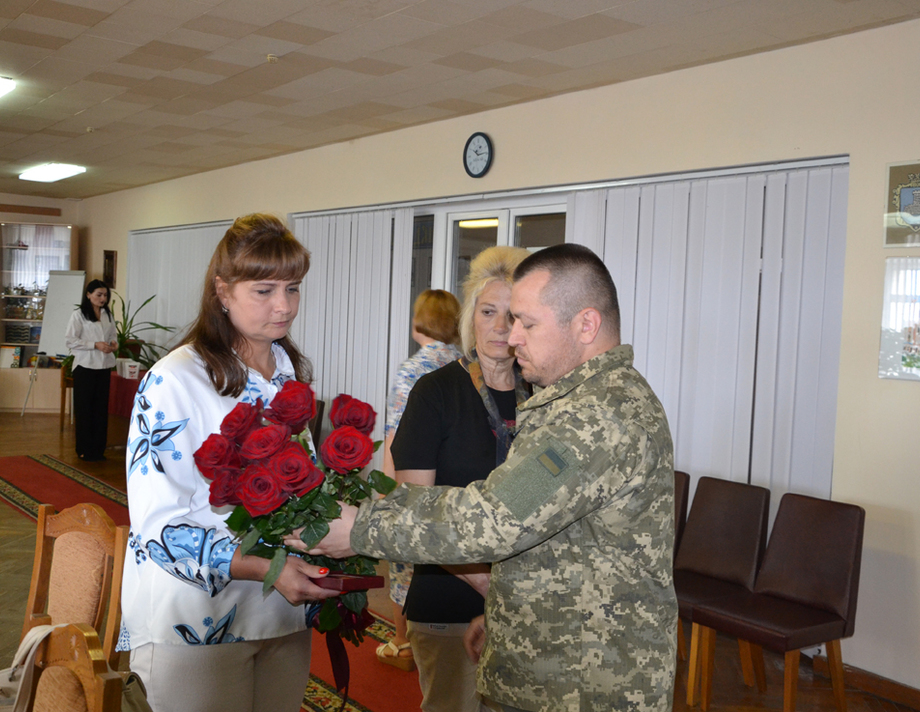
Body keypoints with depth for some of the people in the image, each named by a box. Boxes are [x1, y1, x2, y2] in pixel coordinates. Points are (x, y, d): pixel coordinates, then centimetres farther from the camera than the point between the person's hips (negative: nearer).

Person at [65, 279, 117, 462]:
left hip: (104, 367, 5)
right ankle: (84, 450, 10)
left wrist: (113, 344, -2)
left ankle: (98, 449, 14)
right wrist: (95, 345, -17)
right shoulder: (78, 315, -4)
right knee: (84, 408, 1)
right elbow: (70, 340, -10)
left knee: (101, 408, 6)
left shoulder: (108, 315, 11)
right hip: (85, 366, -5)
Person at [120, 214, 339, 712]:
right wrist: (266, 568, -29)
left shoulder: (292, 371, 7)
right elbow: (159, 523, -20)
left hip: (284, 614, 6)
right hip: (196, 622, -6)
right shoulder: (174, 381, -16)